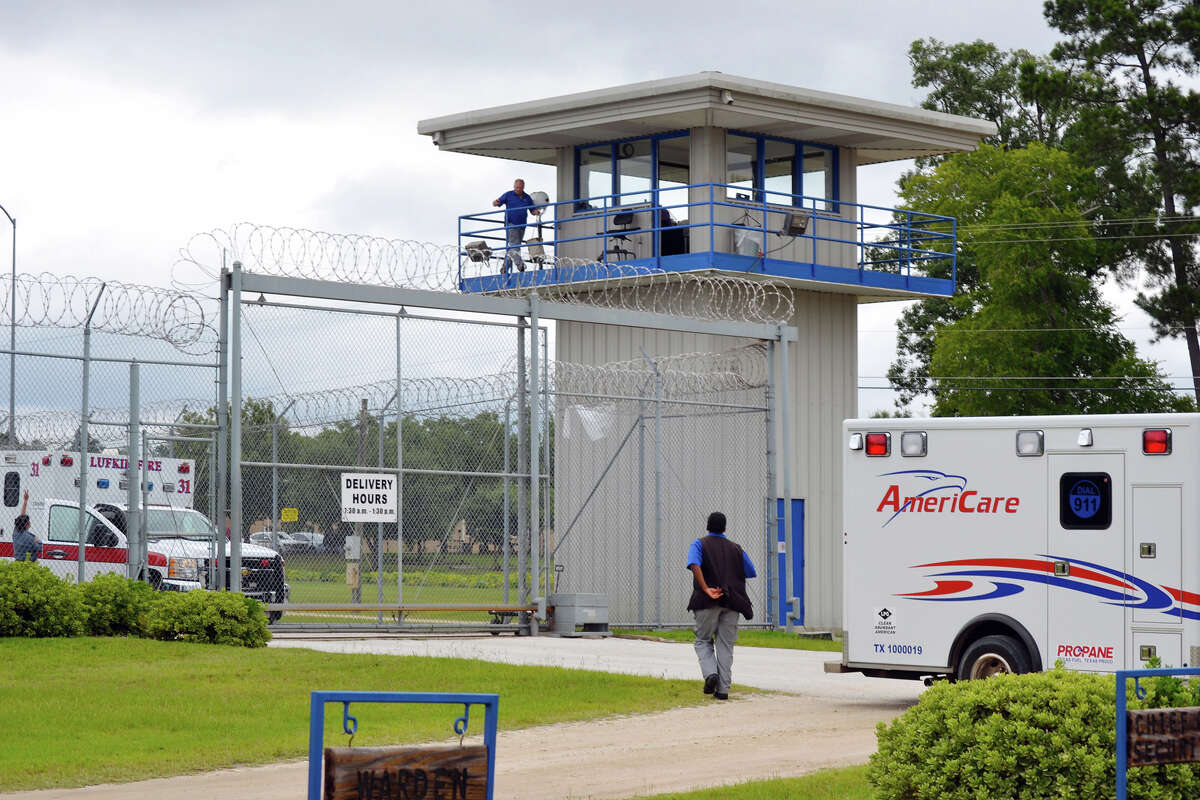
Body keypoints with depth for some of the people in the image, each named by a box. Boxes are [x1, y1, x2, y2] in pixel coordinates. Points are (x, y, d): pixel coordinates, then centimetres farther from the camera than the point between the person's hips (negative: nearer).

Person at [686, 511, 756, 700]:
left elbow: (694, 565, -17)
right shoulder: (736, 549, 14)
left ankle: (710, 674, -13)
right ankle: (723, 688, 0)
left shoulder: (699, 544, 3)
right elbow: (751, 573, 16)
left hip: (707, 601, -3)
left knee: (703, 641, 11)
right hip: (731, 602, 3)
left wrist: (706, 590, -22)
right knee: (725, 645, 6)